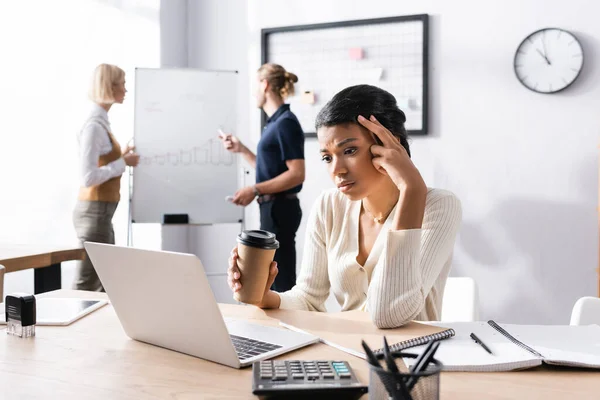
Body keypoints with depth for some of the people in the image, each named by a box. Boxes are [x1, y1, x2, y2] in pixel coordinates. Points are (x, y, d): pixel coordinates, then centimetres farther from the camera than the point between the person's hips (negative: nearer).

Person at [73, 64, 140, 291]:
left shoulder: (101, 121, 11)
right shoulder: (95, 125, -17)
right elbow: (88, 177, -24)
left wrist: (121, 157, 10)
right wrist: (123, 163, -15)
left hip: (100, 212, 10)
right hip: (95, 212, -10)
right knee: (87, 285, -2)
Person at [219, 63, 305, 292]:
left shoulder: (286, 122, -14)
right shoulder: (275, 122, 14)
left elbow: (297, 174, -21)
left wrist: (255, 190, -24)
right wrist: (241, 149, 16)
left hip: (280, 209, -10)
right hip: (272, 209, 10)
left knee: (281, 279, -4)